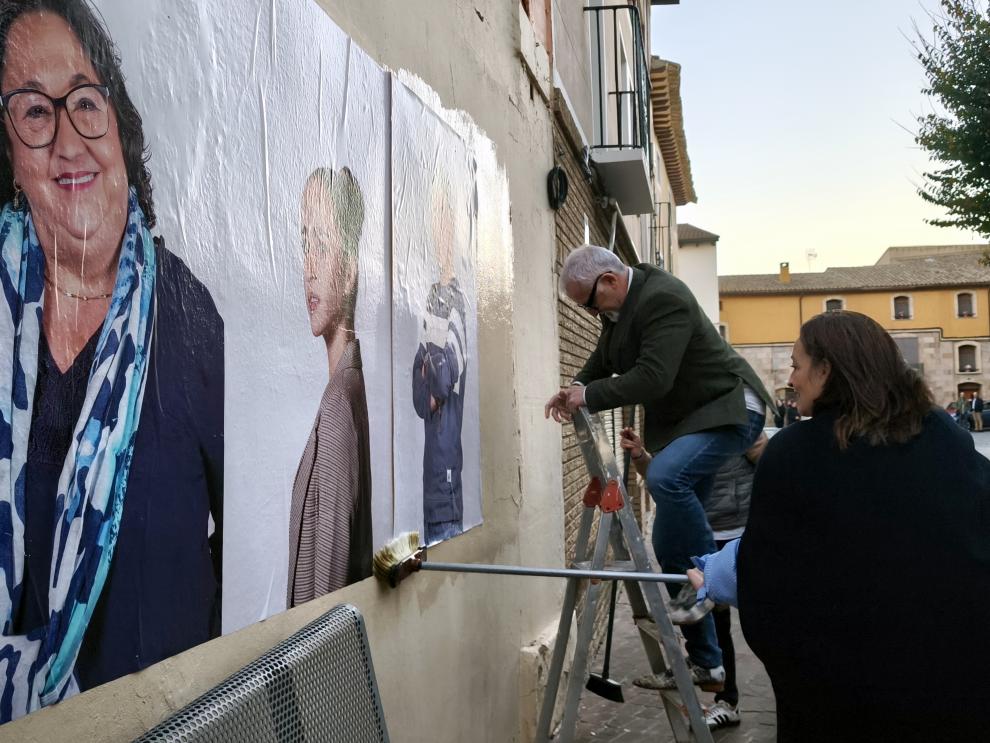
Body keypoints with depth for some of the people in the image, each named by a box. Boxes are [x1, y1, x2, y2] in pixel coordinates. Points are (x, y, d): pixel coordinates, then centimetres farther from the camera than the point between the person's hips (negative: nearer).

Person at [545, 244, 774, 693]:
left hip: (728, 411, -10)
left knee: (665, 475, -38)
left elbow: (653, 378, -31)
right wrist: (576, 387, 0)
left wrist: (590, 395, -24)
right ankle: (705, 664, 15)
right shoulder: (618, 303, 6)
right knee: (670, 547, 6)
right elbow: (604, 358, 19)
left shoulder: (663, 299, -24)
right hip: (683, 419, 10)